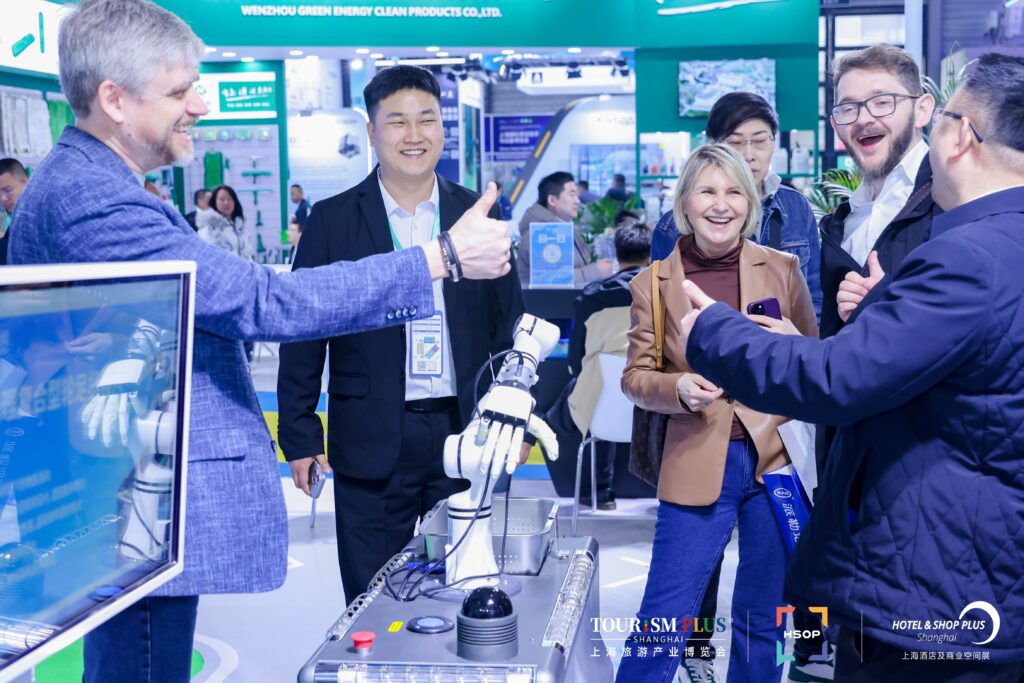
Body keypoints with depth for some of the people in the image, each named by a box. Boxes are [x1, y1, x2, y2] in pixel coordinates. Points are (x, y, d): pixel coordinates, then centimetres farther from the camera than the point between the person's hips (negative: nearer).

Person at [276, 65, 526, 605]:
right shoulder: (333, 220, -1)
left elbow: (509, 323, 9)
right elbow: (303, 334, 0)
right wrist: (300, 436, -3)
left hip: (465, 433, 2)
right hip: (372, 441, -2)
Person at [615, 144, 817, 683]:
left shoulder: (782, 269, 2)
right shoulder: (653, 283, -1)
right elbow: (635, 378, 3)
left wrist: (793, 343, -14)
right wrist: (679, 388, -18)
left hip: (776, 458, 2)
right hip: (698, 465, -2)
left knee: (764, 620, 15)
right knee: (664, 620, -1)